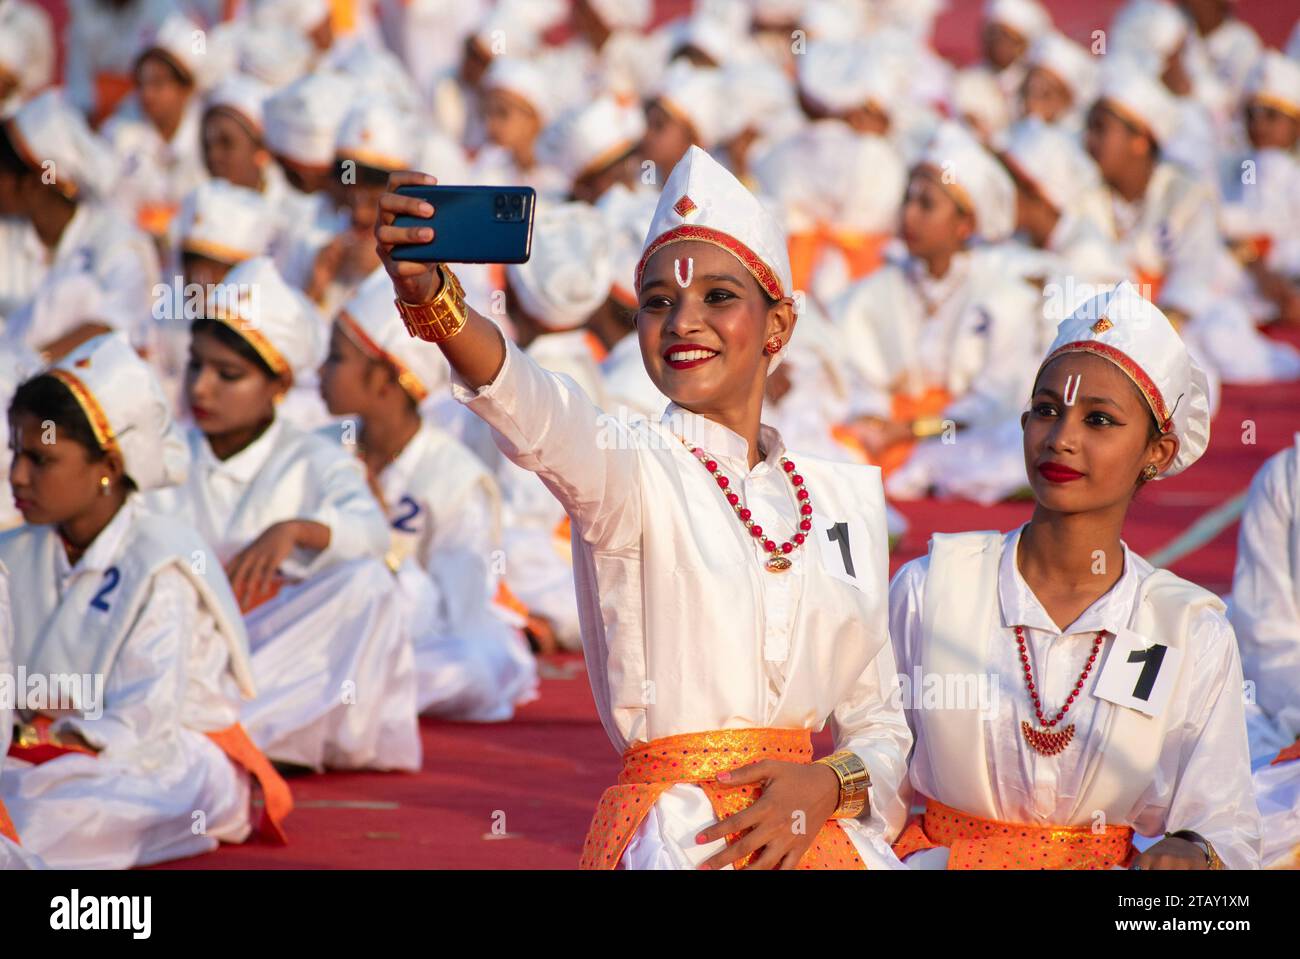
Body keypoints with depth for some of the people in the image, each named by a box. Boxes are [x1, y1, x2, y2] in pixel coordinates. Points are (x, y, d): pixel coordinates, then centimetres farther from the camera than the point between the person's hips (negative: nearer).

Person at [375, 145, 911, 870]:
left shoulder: (848, 497, 10)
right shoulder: (633, 470, -3)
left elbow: (881, 720, 13)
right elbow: (538, 414, -26)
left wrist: (829, 784, -8)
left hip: (816, 833, 4)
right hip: (674, 840, -4)